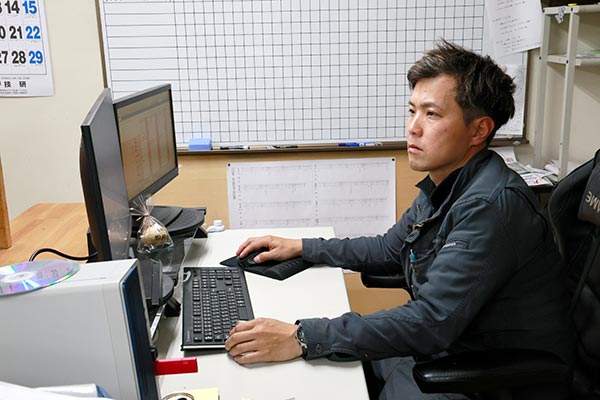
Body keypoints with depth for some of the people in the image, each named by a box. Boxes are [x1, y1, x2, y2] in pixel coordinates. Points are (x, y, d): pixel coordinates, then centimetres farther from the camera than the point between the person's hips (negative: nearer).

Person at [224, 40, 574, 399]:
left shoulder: (491, 205, -28)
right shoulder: (443, 188, 4)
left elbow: (431, 322, -32)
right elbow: (389, 249, 18)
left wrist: (302, 338, -34)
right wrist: (300, 247, 12)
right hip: (440, 345, 8)